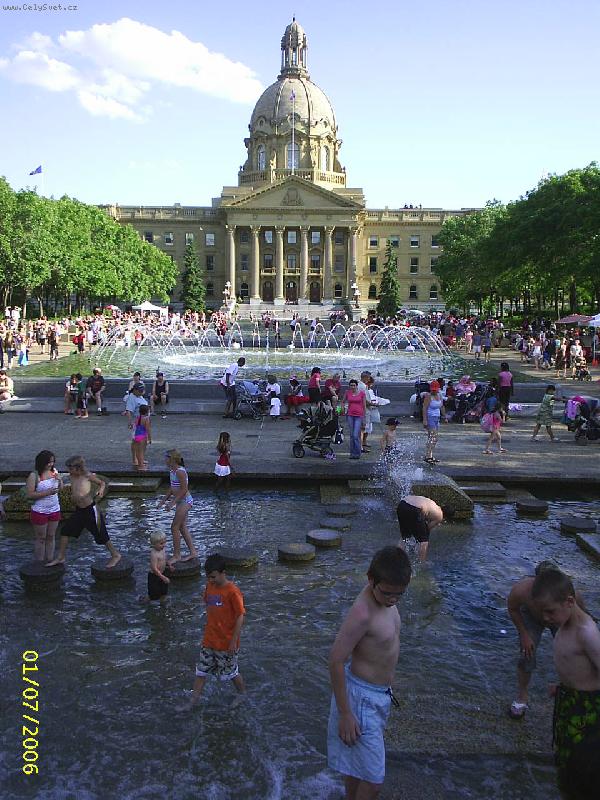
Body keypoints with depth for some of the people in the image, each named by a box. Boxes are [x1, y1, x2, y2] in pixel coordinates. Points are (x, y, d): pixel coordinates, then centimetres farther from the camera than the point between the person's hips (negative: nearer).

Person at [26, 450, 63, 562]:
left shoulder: (54, 471, 2)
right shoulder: (34, 476, -15)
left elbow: (60, 488, 14)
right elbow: (30, 495, -19)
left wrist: (59, 480, -7)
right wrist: (47, 492, -24)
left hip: (55, 510, 5)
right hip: (40, 512, -5)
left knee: (51, 537, 14)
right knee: (41, 538, 5)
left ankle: (50, 561, 24)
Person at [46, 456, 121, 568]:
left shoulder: (87, 476, -15)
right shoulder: (72, 477, 1)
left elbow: (102, 483, -3)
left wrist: (100, 491, -21)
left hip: (90, 510, -7)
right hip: (79, 510, 7)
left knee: (101, 535, 2)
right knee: (65, 530, 6)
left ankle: (116, 555, 19)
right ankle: (61, 557, 22)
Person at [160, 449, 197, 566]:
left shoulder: (180, 472, -21)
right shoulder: (172, 470, 9)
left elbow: (184, 489, -23)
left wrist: (173, 502, -22)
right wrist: (164, 500, 18)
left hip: (184, 501, -10)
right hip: (181, 502, 10)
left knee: (175, 527, -4)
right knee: (182, 527, 13)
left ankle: (176, 555, 5)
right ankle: (193, 552, 21)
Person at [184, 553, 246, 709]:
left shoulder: (232, 592, -22)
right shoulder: (209, 586, -2)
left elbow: (240, 617, -18)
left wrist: (234, 642, -17)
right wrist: (209, 629, 15)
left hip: (226, 642, -6)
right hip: (209, 640, 6)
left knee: (231, 672, 11)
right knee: (201, 671, 11)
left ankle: (243, 694, 36)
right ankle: (192, 703, 22)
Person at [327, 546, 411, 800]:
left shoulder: (384, 596, -4)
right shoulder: (362, 612, -31)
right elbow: (336, 661, -25)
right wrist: (345, 713, -21)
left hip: (378, 693, 9)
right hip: (363, 697, -9)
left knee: (357, 761, 27)